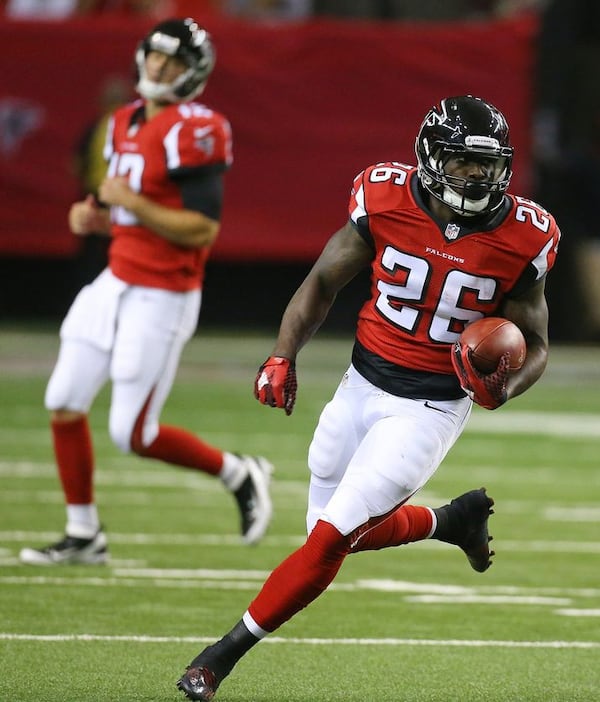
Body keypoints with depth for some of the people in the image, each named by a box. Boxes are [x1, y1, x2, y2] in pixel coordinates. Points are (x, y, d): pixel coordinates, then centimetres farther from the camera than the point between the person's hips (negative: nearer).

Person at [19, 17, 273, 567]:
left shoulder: (192, 132, -16)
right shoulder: (127, 124, 11)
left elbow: (202, 229, -21)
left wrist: (132, 203, -22)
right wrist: (93, 216, 3)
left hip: (162, 299, -8)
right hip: (116, 285, 8)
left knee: (133, 435, -5)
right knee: (64, 404, 5)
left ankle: (238, 474, 16)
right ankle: (83, 536, 17)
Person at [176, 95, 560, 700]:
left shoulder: (522, 239, -13)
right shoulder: (386, 200, -11)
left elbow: (535, 345, 0)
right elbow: (323, 282, 4)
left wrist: (504, 389, -22)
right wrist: (283, 358, -8)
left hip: (433, 407, -4)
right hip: (362, 385, 4)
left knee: (332, 535, -10)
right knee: (341, 529, 16)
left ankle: (228, 651, 3)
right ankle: (453, 520, 40)